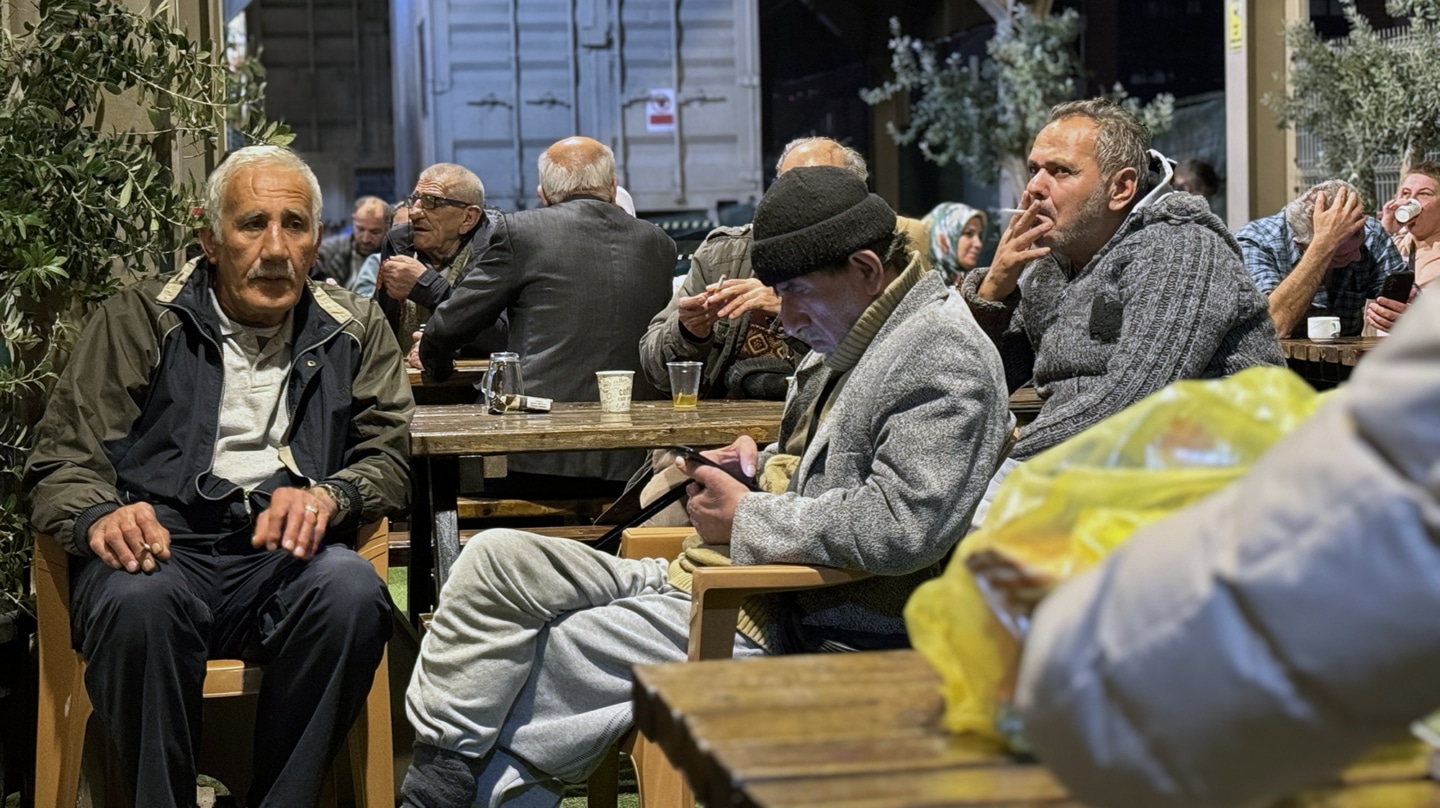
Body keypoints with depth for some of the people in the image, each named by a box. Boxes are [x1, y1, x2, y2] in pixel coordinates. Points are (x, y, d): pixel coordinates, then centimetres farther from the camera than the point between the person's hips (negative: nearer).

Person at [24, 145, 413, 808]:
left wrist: (327, 496, -13)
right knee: (139, 599, -37)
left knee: (352, 591, -33)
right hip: (160, 543, -1)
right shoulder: (135, 322, 13)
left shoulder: (355, 330, 18)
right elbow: (61, 461, 7)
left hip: (285, 554, 1)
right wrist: (100, 517, -18)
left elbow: (389, 457, 11)